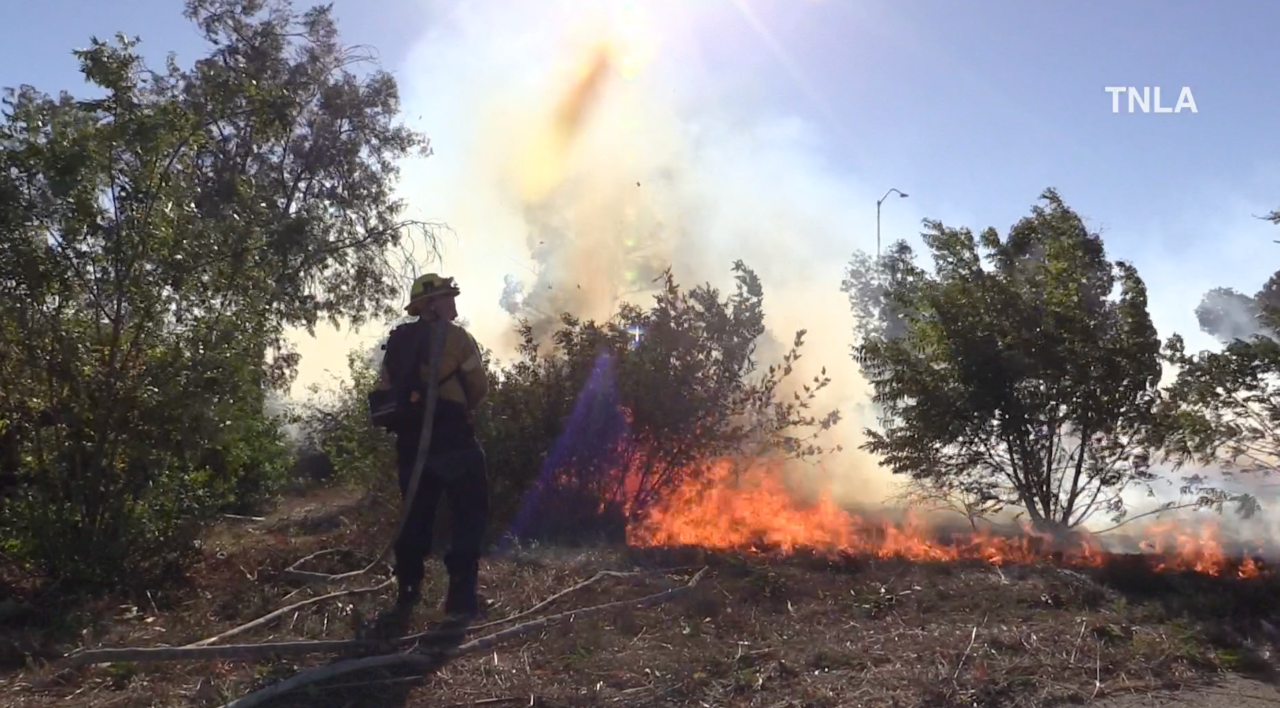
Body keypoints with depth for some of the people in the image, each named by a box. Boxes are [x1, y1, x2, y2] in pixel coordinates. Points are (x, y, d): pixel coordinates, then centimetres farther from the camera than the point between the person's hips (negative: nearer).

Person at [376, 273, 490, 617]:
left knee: (416, 515, 16)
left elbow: (385, 392, 11)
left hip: (409, 440, 6)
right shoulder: (456, 337, -4)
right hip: (452, 438, -6)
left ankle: (407, 593, 20)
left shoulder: (396, 343, 13)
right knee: (470, 514, 2)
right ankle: (462, 595, -2)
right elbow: (479, 388, -2)